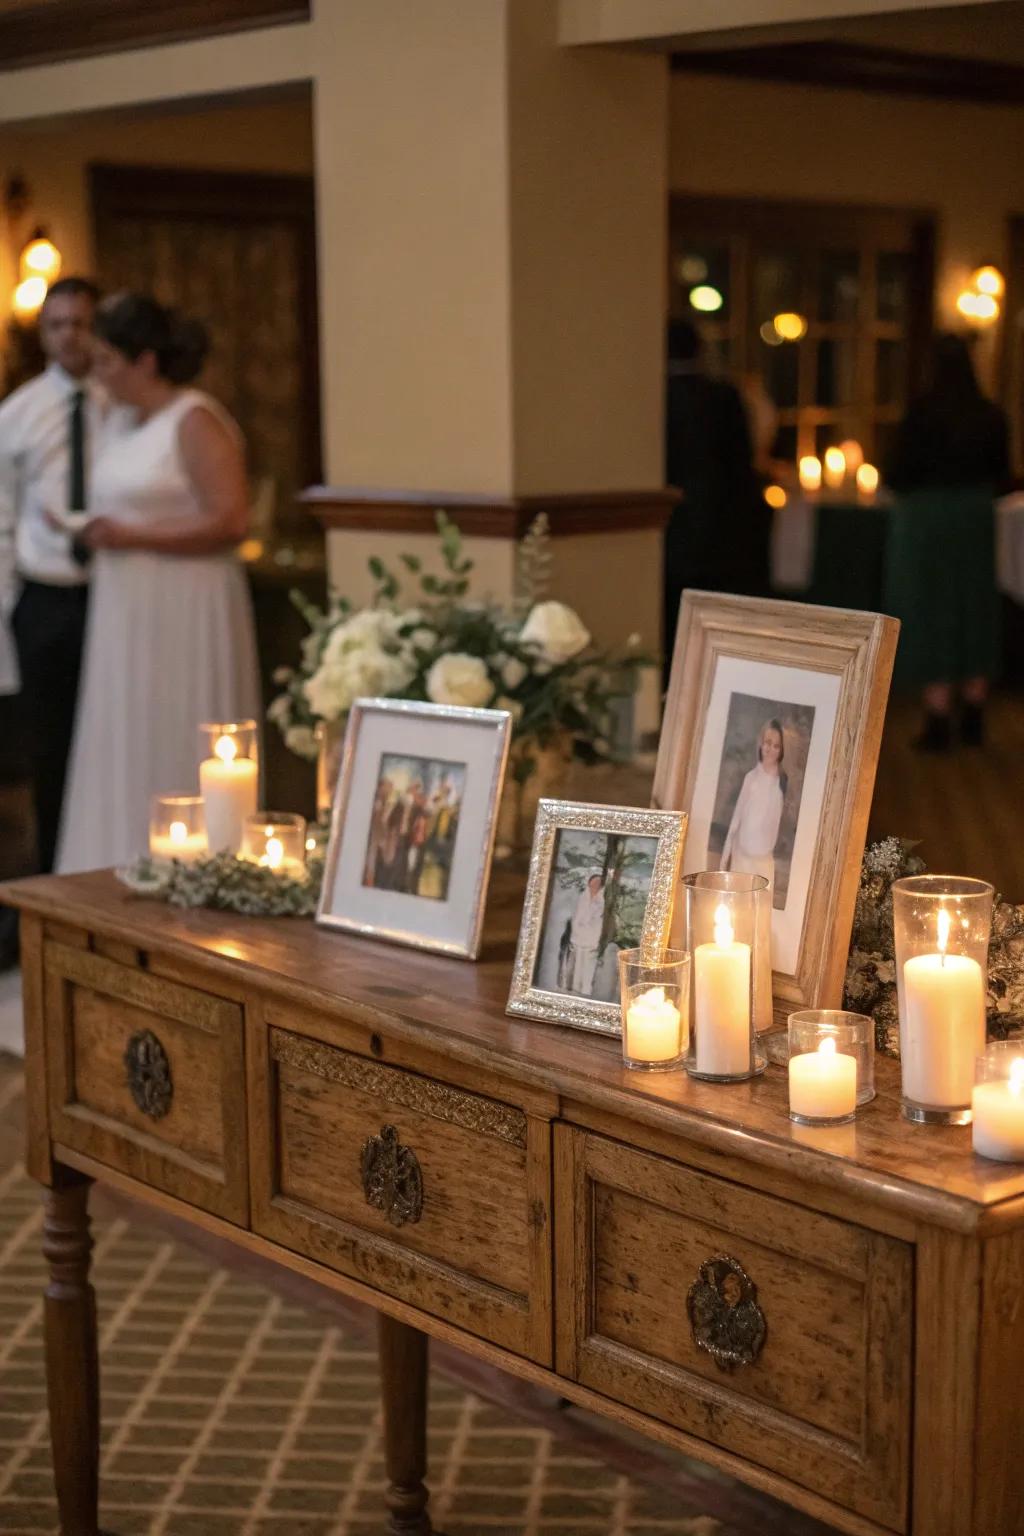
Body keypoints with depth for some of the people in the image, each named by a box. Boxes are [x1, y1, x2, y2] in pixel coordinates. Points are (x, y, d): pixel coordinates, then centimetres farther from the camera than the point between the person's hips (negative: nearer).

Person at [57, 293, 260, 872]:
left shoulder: (195, 423, -11)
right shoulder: (129, 424, 14)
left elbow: (229, 521, -19)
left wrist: (132, 537, -18)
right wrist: (95, 529, 9)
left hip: (184, 612, -8)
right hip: (128, 612, 9)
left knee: (176, 753, -2)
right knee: (126, 754, 9)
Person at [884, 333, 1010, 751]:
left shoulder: (922, 413, -17)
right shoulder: (991, 416, -2)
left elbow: (897, 476, -15)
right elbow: (1000, 473, 8)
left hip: (926, 519, -5)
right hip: (976, 520, 5)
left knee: (929, 615, 3)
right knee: (973, 613, 14)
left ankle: (938, 723, 4)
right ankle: (973, 723, 20)